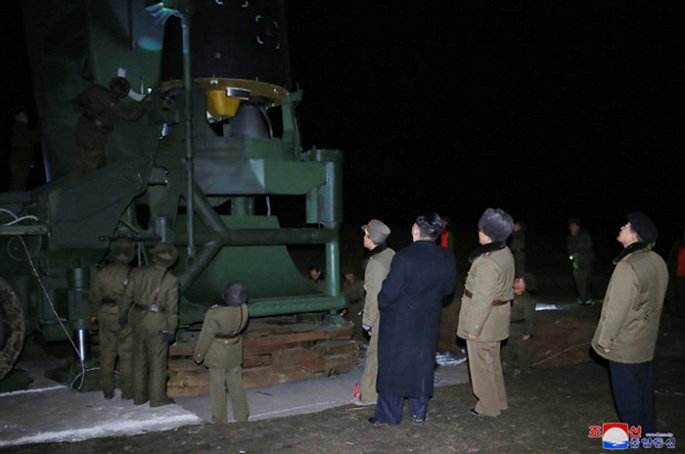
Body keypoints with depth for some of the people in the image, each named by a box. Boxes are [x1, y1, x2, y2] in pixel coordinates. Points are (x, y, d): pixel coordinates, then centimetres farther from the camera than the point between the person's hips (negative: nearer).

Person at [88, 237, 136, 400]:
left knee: (107, 355, 13)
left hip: (106, 318, 3)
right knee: (126, 356, 5)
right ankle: (127, 391, 10)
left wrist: (94, 316, 19)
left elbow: (94, 297, 6)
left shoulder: (102, 274, -3)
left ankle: (107, 391, 20)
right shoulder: (132, 274, -12)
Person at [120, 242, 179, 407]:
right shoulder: (171, 280, -12)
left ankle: (139, 396, 24)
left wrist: (123, 314, 18)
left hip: (138, 321, 4)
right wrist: (171, 330, -4)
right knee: (158, 362, 6)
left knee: (139, 360, 15)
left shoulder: (138, 273, -2)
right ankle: (157, 398, 13)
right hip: (158, 324, -4)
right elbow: (171, 308, -11)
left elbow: (127, 296, 4)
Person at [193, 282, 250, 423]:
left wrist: (198, 356, -3)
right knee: (236, 384, 18)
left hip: (218, 356, -4)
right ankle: (242, 416, 29)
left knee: (218, 387, 11)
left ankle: (220, 420, 22)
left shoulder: (214, 314, -30)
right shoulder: (243, 309, -17)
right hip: (235, 353, 5)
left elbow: (206, 337, -17)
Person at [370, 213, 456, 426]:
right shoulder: (447, 258, -6)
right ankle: (419, 413, 25)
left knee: (392, 364, 8)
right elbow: (448, 289, 6)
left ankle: (388, 414, 17)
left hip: (398, 321, -4)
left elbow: (390, 292, -19)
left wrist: (381, 303, 0)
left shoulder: (404, 257, -23)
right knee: (422, 364, 16)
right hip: (428, 322, 5)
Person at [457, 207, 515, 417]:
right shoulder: (506, 253, 3)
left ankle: (489, 406, 20)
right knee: (492, 361, 22)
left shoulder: (488, 263, -27)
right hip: (498, 316, 9)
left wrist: (473, 327, -18)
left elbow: (483, 299, -25)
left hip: (484, 320, -9)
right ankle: (498, 400, 36)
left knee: (481, 364, 7)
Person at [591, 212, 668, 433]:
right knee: (644, 386, 19)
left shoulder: (628, 266, -26)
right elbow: (654, 301, 10)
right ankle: (648, 430, 32)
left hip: (624, 345, -8)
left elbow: (617, 309, -23)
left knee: (627, 391, 6)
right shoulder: (658, 262, 0)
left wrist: (605, 340, -12)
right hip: (646, 341, 8)